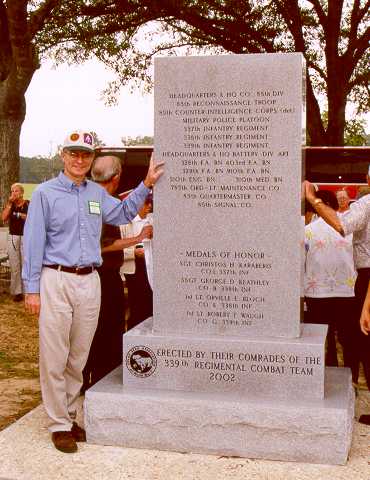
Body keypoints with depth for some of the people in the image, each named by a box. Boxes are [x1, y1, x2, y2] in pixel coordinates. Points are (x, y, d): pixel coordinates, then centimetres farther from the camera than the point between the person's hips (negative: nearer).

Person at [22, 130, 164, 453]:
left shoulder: (98, 193, 13)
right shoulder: (46, 193, -2)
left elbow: (123, 213, 29)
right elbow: (33, 243, -4)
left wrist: (147, 184, 18)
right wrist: (32, 289, -8)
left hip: (90, 281, 5)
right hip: (56, 281, -5)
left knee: (79, 357, 11)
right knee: (54, 358, -2)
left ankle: (68, 416, 24)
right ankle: (59, 424, 8)